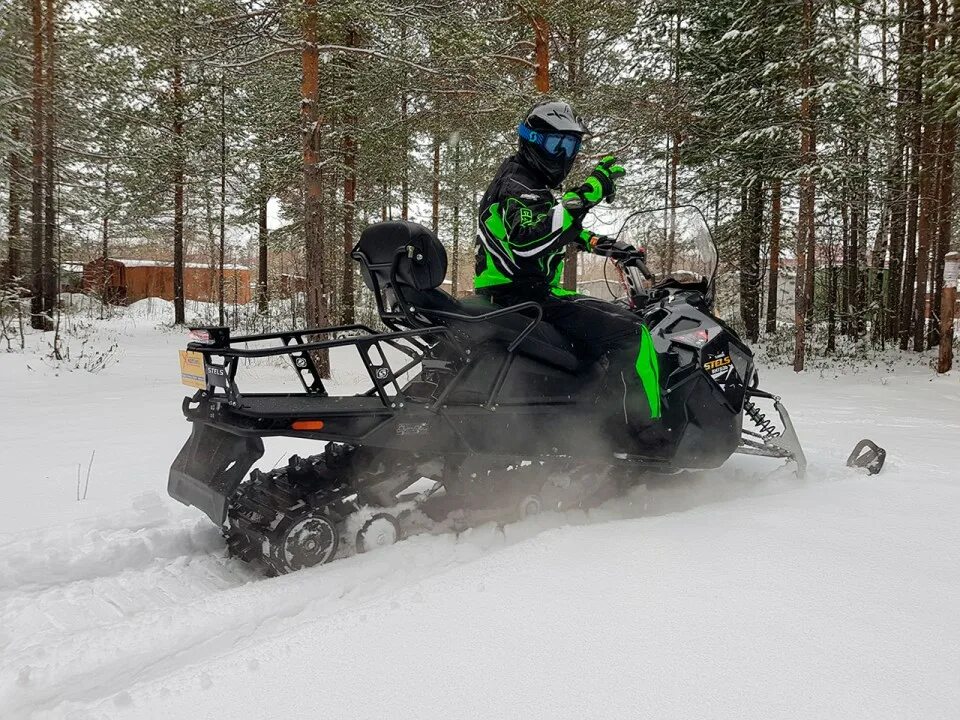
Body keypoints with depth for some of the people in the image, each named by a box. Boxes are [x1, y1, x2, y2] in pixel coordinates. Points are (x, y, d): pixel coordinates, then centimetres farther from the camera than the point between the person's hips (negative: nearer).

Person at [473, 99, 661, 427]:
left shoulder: (536, 186, 21)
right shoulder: (517, 184, -12)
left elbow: (563, 230, 36)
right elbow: (527, 241, -32)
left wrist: (605, 244, 22)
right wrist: (584, 196, -34)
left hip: (534, 292, 11)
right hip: (519, 298, -11)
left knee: (626, 316, 17)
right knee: (631, 335, -18)